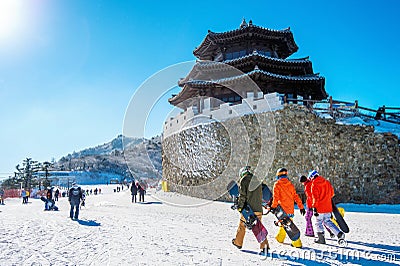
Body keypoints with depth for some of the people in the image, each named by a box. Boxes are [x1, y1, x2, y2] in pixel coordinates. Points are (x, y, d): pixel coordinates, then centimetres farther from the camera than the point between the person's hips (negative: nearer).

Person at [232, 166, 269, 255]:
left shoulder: (243, 180, -5)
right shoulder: (257, 181, 12)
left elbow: (242, 195, -12)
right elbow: (260, 196, 17)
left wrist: (239, 206, -5)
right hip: (258, 209, 4)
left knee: (242, 225, 13)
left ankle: (238, 243, 28)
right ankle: (264, 245, -3)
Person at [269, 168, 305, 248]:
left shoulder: (277, 184, -4)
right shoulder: (290, 184, 12)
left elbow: (276, 196, -13)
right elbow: (296, 196, 11)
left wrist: (273, 206, -12)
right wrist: (301, 207, 14)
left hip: (283, 208, -6)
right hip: (290, 208, 6)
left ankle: (297, 243, -7)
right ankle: (280, 238, 31)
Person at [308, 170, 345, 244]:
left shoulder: (314, 184, -12)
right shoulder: (327, 182, 7)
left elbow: (315, 197, -15)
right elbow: (332, 194, 16)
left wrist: (314, 208, -12)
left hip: (320, 207, -6)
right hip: (328, 207, 6)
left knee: (318, 223, 8)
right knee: (328, 222, 18)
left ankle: (321, 239, 12)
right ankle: (339, 233, 5)